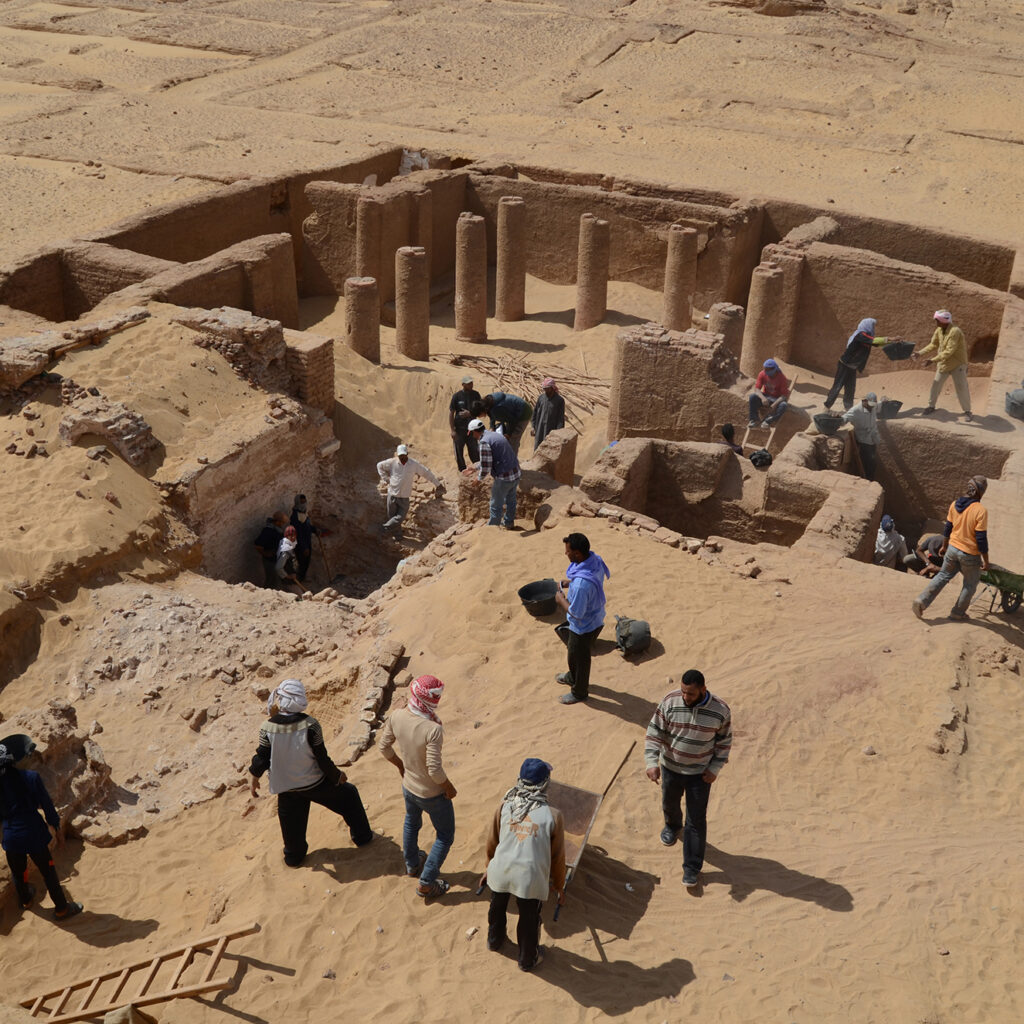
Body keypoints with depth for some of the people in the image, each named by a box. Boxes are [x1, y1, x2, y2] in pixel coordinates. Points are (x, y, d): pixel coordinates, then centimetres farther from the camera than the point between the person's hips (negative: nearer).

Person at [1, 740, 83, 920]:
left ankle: (25, 900, 54)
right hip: (34, 833, -2)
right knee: (48, 872, 16)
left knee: (18, 872, 28)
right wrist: (57, 829, 4)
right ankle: (61, 908, 30)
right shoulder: (30, 777, -17)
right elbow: (47, 806, -9)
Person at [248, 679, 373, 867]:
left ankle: (293, 857, 44)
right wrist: (336, 775, 0)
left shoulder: (268, 728, -22)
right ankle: (362, 836, 34)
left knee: (292, 823, 25)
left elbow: (262, 757, -9)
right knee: (348, 794, 22)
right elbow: (322, 757, -17)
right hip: (315, 783, -2)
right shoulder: (309, 725, -25)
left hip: (286, 787, 2)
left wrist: (254, 776, 11)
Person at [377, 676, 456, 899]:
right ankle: (426, 883, 24)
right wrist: (449, 787, -12)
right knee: (445, 836, 21)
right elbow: (434, 770, -31)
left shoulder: (397, 716, -17)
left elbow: (383, 745, -2)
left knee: (411, 823, 35)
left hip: (408, 786, 6)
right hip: (433, 793, -6)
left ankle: (412, 865, 57)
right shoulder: (433, 730, -36)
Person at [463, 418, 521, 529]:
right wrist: (474, 469, 28)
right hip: (516, 472, 9)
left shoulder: (484, 442, -18)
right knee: (510, 499, 29)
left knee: (496, 505, 12)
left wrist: (479, 478, 0)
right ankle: (509, 523, 47)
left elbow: (486, 467, -19)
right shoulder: (494, 434, 11)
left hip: (504, 477, -9)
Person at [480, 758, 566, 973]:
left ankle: (494, 941, 58)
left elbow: (492, 842, 4)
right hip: (531, 877, -3)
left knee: (497, 908, 31)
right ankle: (528, 959, 44)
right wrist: (559, 886, 9)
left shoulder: (505, 806, -8)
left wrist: (489, 867, 23)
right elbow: (557, 856, -6)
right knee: (529, 919, 22)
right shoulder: (553, 816, -16)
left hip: (500, 871, 3)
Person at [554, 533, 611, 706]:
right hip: (595, 618, 8)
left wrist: (561, 600, -14)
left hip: (583, 627, -8)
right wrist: (568, 582, -1)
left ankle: (579, 692, 44)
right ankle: (573, 677, 59)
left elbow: (576, 612, -30)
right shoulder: (594, 559, -15)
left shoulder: (581, 584, -42)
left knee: (578, 658, 19)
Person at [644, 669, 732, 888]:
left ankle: (692, 867, 16)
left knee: (697, 820, 4)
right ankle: (672, 825, 61)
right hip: (670, 767, 2)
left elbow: (724, 741, -6)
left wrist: (715, 769, -9)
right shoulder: (670, 702, -21)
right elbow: (655, 732, -15)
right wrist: (652, 762, -23)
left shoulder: (720, 711, -21)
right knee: (670, 802, 27)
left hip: (700, 773, -2)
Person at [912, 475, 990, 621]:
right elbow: (981, 539, -19)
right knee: (970, 584, 17)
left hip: (953, 549, 5)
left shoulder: (955, 505, -4)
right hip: (970, 554, -5)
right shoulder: (981, 511, -22)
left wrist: (944, 546, 21)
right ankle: (958, 613, 27)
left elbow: (948, 528, 7)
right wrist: (985, 560, -8)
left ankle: (921, 601, 9)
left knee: (942, 576, 21)